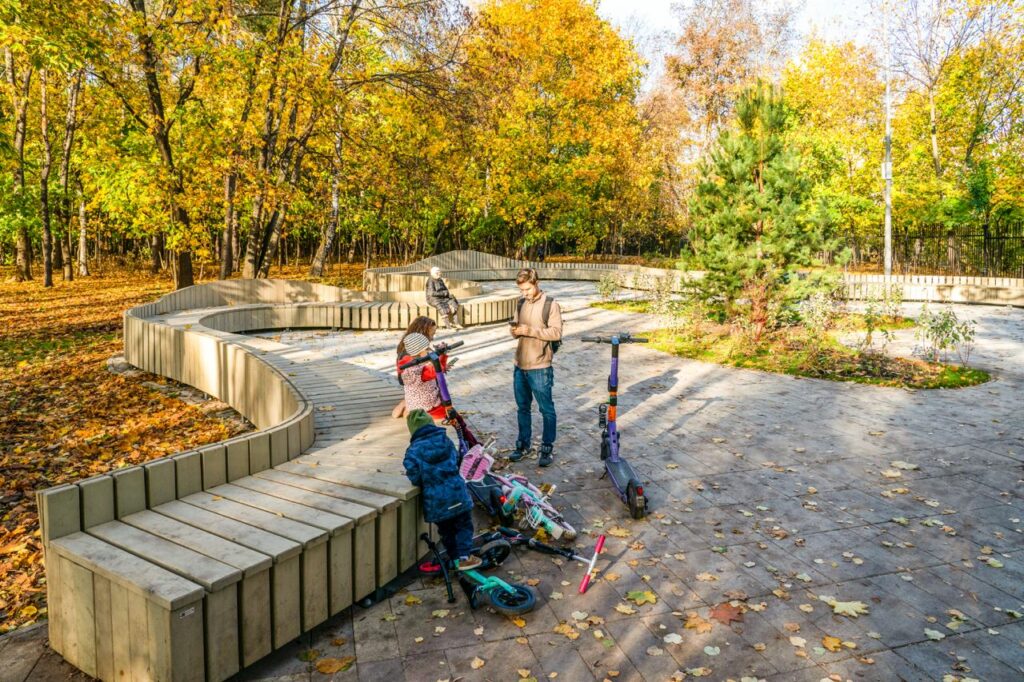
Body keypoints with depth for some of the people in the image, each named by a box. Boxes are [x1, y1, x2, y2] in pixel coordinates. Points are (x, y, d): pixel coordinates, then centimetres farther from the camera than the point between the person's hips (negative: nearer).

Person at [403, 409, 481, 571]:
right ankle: (464, 557, 7)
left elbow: (414, 477, -14)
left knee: (446, 530, 17)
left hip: (435, 499, -1)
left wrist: (426, 479, 6)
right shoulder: (446, 441, 3)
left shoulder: (414, 450, -8)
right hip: (457, 494, 1)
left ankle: (455, 557, 23)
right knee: (464, 525, 14)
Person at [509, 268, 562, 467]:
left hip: (540, 367, -6)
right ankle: (523, 444, 28)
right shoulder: (521, 303, 11)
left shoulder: (551, 304, -8)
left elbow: (556, 332, -15)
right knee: (523, 407, 15)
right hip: (520, 365, 6)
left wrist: (530, 330, -23)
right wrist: (515, 330, -7)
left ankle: (548, 447, 17)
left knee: (546, 409, 5)